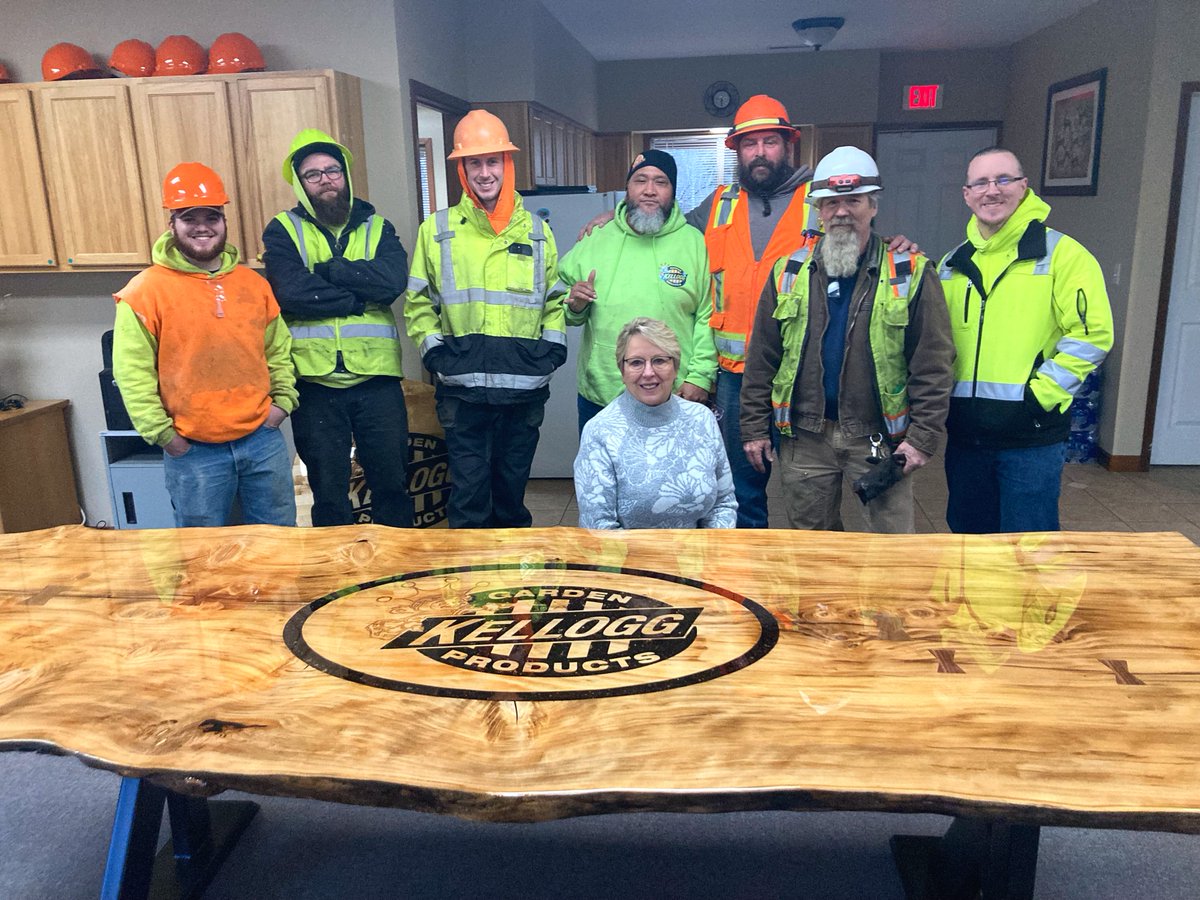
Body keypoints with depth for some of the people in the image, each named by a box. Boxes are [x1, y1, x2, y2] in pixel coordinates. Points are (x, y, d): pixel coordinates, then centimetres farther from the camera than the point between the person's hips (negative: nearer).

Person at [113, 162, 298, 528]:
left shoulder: (253, 283, 6)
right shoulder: (146, 291, -7)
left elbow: (278, 349, 16)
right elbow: (133, 372, -8)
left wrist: (283, 398, 5)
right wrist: (161, 433, -10)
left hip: (263, 438, 4)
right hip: (193, 451, -3)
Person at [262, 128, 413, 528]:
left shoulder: (377, 227, 9)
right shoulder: (283, 231, 3)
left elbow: (392, 281, -12)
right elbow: (292, 292, -15)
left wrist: (325, 269, -11)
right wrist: (359, 296, -10)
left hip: (377, 379, 1)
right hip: (314, 381, -1)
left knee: (392, 484, 11)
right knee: (328, 493, 12)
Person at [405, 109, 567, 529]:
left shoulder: (537, 231, 10)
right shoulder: (437, 229, 4)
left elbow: (555, 298, 16)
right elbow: (418, 301, 7)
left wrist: (552, 345, 2)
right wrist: (433, 349, -5)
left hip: (525, 388, 2)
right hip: (463, 388, -2)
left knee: (512, 491, 14)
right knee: (469, 494, 1)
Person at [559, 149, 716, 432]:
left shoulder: (695, 242, -1)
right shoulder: (595, 240, 6)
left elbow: (707, 316, -4)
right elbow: (562, 310, 12)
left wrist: (700, 376, -11)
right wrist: (574, 306, -10)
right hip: (599, 397, 2)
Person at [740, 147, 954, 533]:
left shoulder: (910, 273, -3)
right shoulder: (789, 273, 4)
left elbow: (932, 364, -5)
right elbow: (762, 359, 5)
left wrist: (923, 436, -11)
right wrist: (754, 427, 2)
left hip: (879, 436, -2)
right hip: (805, 437, 2)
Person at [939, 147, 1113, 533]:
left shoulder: (1061, 253, -6)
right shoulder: (953, 264, 11)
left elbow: (1092, 334, -11)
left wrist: (1041, 394, -16)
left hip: (1031, 434, -5)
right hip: (965, 432, 6)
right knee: (969, 533, 19)